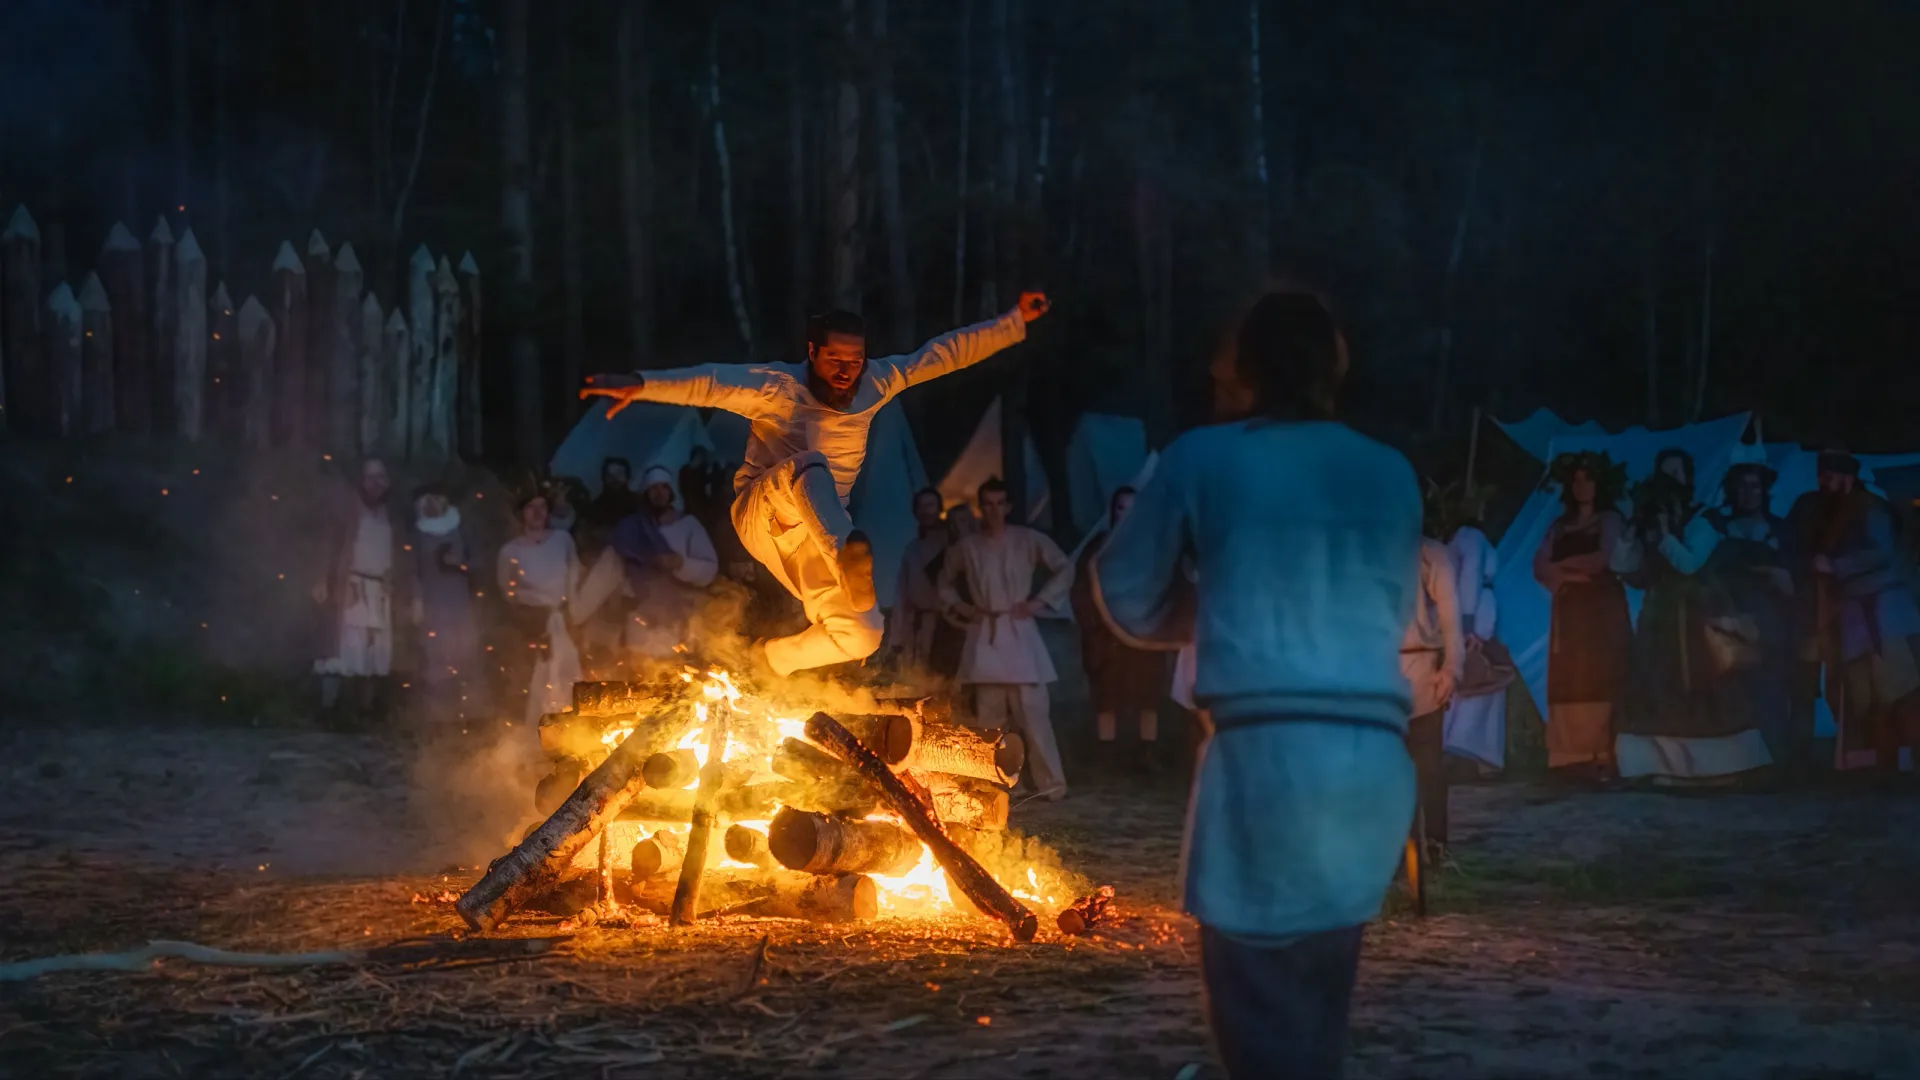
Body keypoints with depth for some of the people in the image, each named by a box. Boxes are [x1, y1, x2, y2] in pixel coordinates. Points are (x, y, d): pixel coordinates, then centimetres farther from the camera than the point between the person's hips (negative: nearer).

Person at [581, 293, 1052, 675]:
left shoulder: (875, 384, 0)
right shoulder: (778, 388, -15)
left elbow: (944, 352, 4)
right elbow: (712, 381, -30)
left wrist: (1015, 321, 2)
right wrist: (640, 386, -45)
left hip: (816, 536, 5)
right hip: (764, 516, -5)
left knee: (862, 636, -12)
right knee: (807, 467, -38)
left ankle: (774, 659, 17)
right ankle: (849, 558, -69)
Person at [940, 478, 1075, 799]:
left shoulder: (1029, 540, -1)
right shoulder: (967, 547, 6)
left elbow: (1065, 570, 4)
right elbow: (946, 581, 22)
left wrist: (1039, 601, -4)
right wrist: (960, 607, 6)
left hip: (1019, 634, -3)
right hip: (984, 638, 3)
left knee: (1032, 712, -7)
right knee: (988, 716, 6)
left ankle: (1051, 783, -3)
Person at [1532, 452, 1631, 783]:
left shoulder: (1610, 520, 6)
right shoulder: (1560, 527, 17)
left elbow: (1603, 559, -9)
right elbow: (1540, 567, 7)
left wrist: (1565, 564, 2)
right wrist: (1566, 577, -11)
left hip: (1603, 608, -4)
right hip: (1569, 610, 4)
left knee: (1600, 679, -11)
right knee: (1569, 683, -5)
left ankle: (1602, 758, -17)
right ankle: (1573, 758, -9)